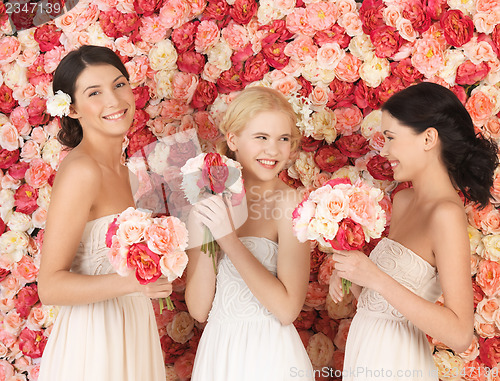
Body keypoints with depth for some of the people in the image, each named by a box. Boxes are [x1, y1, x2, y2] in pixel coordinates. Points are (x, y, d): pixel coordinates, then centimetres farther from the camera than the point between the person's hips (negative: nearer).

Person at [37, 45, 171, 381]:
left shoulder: (119, 169, 6)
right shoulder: (81, 171, -20)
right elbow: (50, 286, -22)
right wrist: (132, 281, -32)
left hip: (131, 327, 8)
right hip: (92, 337, -8)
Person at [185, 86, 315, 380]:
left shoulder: (290, 203, -14)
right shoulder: (212, 203, -2)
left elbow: (288, 309, -21)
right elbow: (199, 309, -5)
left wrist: (229, 239, -21)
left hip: (269, 357, -4)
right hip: (217, 353, 4)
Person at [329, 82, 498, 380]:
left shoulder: (447, 214, -20)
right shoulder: (403, 200, 4)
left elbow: (460, 335, -25)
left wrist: (375, 278, -27)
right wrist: (350, 272, -7)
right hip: (365, 352, 7)